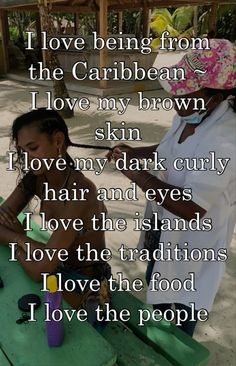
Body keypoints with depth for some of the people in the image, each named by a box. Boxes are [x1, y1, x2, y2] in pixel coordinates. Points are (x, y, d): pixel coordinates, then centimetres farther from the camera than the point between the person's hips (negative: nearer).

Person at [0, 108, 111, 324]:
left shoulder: (81, 193, -33)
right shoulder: (35, 179, -9)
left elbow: (39, 271, -32)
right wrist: (22, 239, -25)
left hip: (86, 283, -6)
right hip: (58, 270, 6)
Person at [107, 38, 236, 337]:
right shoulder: (188, 114, -7)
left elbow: (191, 208, -37)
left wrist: (137, 175, -31)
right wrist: (136, 153, -3)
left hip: (192, 238, -8)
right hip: (165, 224, 9)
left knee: (182, 301, 18)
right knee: (157, 283, 30)